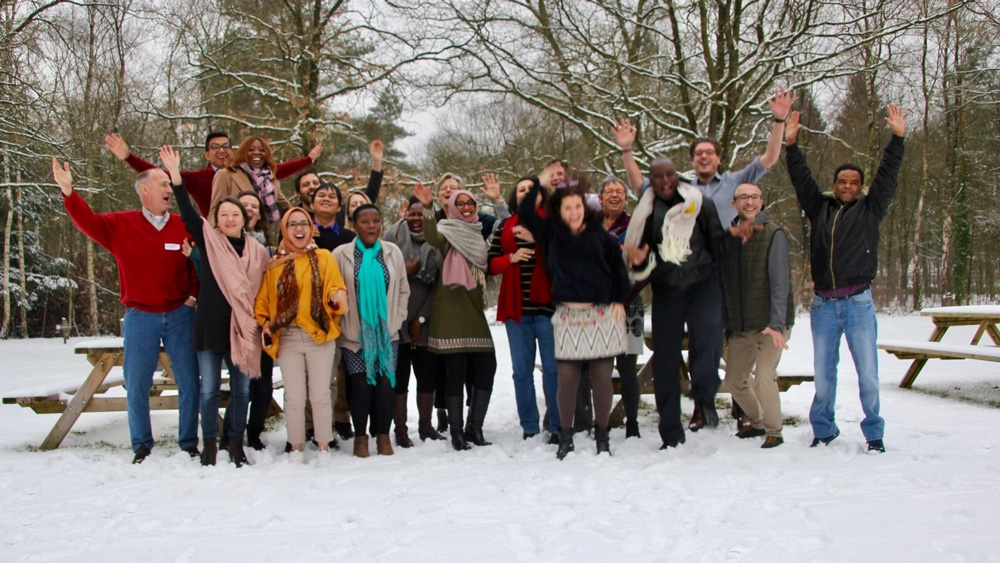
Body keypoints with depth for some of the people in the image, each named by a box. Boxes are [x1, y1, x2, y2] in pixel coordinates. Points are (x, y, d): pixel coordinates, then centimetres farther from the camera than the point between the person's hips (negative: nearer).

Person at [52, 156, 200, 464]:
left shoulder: (183, 227, 0)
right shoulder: (121, 225, 0)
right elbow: (88, 221, -9)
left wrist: (194, 296, -4)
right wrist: (68, 191, -23)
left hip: (180, 315, 0)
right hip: (140, 317, 0)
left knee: (189, 381, 3)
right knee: (137, 385, 5)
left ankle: (189, 442, 16)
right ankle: (141, 446, 19)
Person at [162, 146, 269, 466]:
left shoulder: (257, 250, 5)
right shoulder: (208, 240, 1)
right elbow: (188, 214, -12)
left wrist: (263, 325, 7)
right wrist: (175, 176, -22)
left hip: (243, 329, 2)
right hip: (210, 326, -1)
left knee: (241, 389, 8)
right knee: (209, 389, 5)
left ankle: (236, 442, 21)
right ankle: (209, 443, 18)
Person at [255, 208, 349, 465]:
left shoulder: (323, 257, 3)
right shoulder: (275, 263, 8)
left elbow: (335, 288, -2)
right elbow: (263, 299, 10)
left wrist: (337, 297, -23)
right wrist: (264, 322, -5)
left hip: (320, 336, -1)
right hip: (287, 338, 1)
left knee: (320, 395, 3)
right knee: (294, 397, 5)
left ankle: (324, 449, 14)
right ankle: (296, 449, 17)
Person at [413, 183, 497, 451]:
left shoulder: (479, 233, 18)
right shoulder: (447, 231, 0)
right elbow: (433, 239, -24)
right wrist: (428, 208, -38)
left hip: (474, 310, 6)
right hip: (451, 311, -6)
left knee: (486, 368, 0)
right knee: (457, 373, -5)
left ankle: (474, 428, 12)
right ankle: (457, 432, 4)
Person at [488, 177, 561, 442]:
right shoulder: (504, 227, 13)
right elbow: (492, 264, 9)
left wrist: (536, 240, -17)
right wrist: (512, 257, -9)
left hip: (546, 303, -3)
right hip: (516, 307, 3)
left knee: (553, 368, -2)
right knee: (521, 370, 6)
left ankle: (557, 427, 7)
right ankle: (529, 428, 13)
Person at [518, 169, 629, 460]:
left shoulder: (599, 234, 3)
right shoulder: (551, 232, 8)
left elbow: (618, 267, 9)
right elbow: (524, 213, 1)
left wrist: (620, 301, 4)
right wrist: (539, 182, 3)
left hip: (602, 315, 0)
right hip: (567, 317, 1)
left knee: (601, 377, 2)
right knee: (567, 379, -1)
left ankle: (602, 435, 17)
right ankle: (566, 437, 14)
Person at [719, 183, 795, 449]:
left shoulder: (773, 234, -8)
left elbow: (780, 282, -16)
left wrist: (776, 323, -25)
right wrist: (726, 324, 10)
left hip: (771, 325, -6)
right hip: (740, 327, 6)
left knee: (764, 376, -17)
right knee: (734, 380, 13)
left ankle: (774, 431, 5)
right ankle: (757, 422, 38)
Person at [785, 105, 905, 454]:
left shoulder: (870, 210, 9)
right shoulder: (819, 209, 12)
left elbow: (887, 176, 3)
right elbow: (801, 179, 10)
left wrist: (897, 138, -2)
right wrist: (792, 146, 5)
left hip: (859, 303, -2)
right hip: (823, 305, 2)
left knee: (868, 374, -1)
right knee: (823, 374, 7)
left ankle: (874, 434, 12)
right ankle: (823, 429, 22)